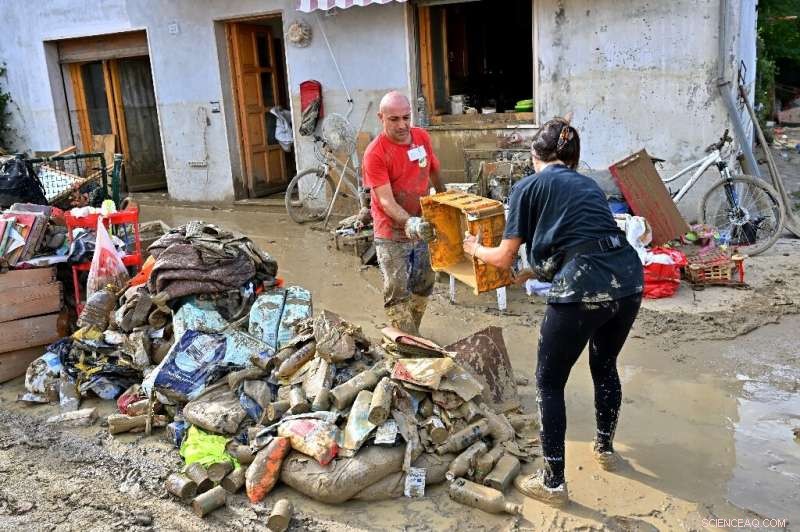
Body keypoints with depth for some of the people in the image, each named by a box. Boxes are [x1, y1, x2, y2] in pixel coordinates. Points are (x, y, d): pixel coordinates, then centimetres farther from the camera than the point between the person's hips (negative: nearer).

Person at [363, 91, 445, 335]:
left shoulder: (423, 137, -2)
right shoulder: (375, 153, -20)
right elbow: (386, 200, -24)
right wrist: (410, 223, -39)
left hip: (424, 228, 6)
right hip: (392, 234, -6)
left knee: (424, 285, 18)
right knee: (397, 292, -1)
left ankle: (412, 334, 36)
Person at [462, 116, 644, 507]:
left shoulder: (529, 186, 7)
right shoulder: (589, 185, 24)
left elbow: (504, 258, 7)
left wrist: (475, 249, 28)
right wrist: (537, 270, 48)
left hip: (583, 288, -6)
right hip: (629, 278, 7)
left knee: (549, 383, 12)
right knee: (605, 366, 30)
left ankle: (553, 483, 20)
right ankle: (605, 448, 49)